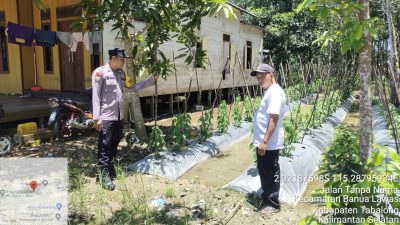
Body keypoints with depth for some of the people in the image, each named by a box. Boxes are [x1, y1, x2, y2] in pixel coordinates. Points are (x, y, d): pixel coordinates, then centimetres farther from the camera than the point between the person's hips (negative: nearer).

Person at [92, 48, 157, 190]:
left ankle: (111, 169, 31)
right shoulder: (100, 72, -10)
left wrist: (151, 80, 13)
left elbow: (132, 87, 17)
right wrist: (96, 117, -16)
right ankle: (105, 175, 5)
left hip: (119, 116, 8)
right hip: (106, 117, -7)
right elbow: (96, 95, -12)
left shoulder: (121, 73, 12)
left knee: (115, 144, 16)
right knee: (105, 146, -2)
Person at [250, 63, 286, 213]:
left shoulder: (275, 92, -19)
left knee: (271, 173, 4)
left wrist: (265, 141, -27)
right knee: (263, 171, 21)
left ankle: (273, 203, 19)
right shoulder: (269, 91, 13)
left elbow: (274, 118, -26)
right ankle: (266, 196, 38)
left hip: (270, 143, -10)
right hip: (263, 141, 10)